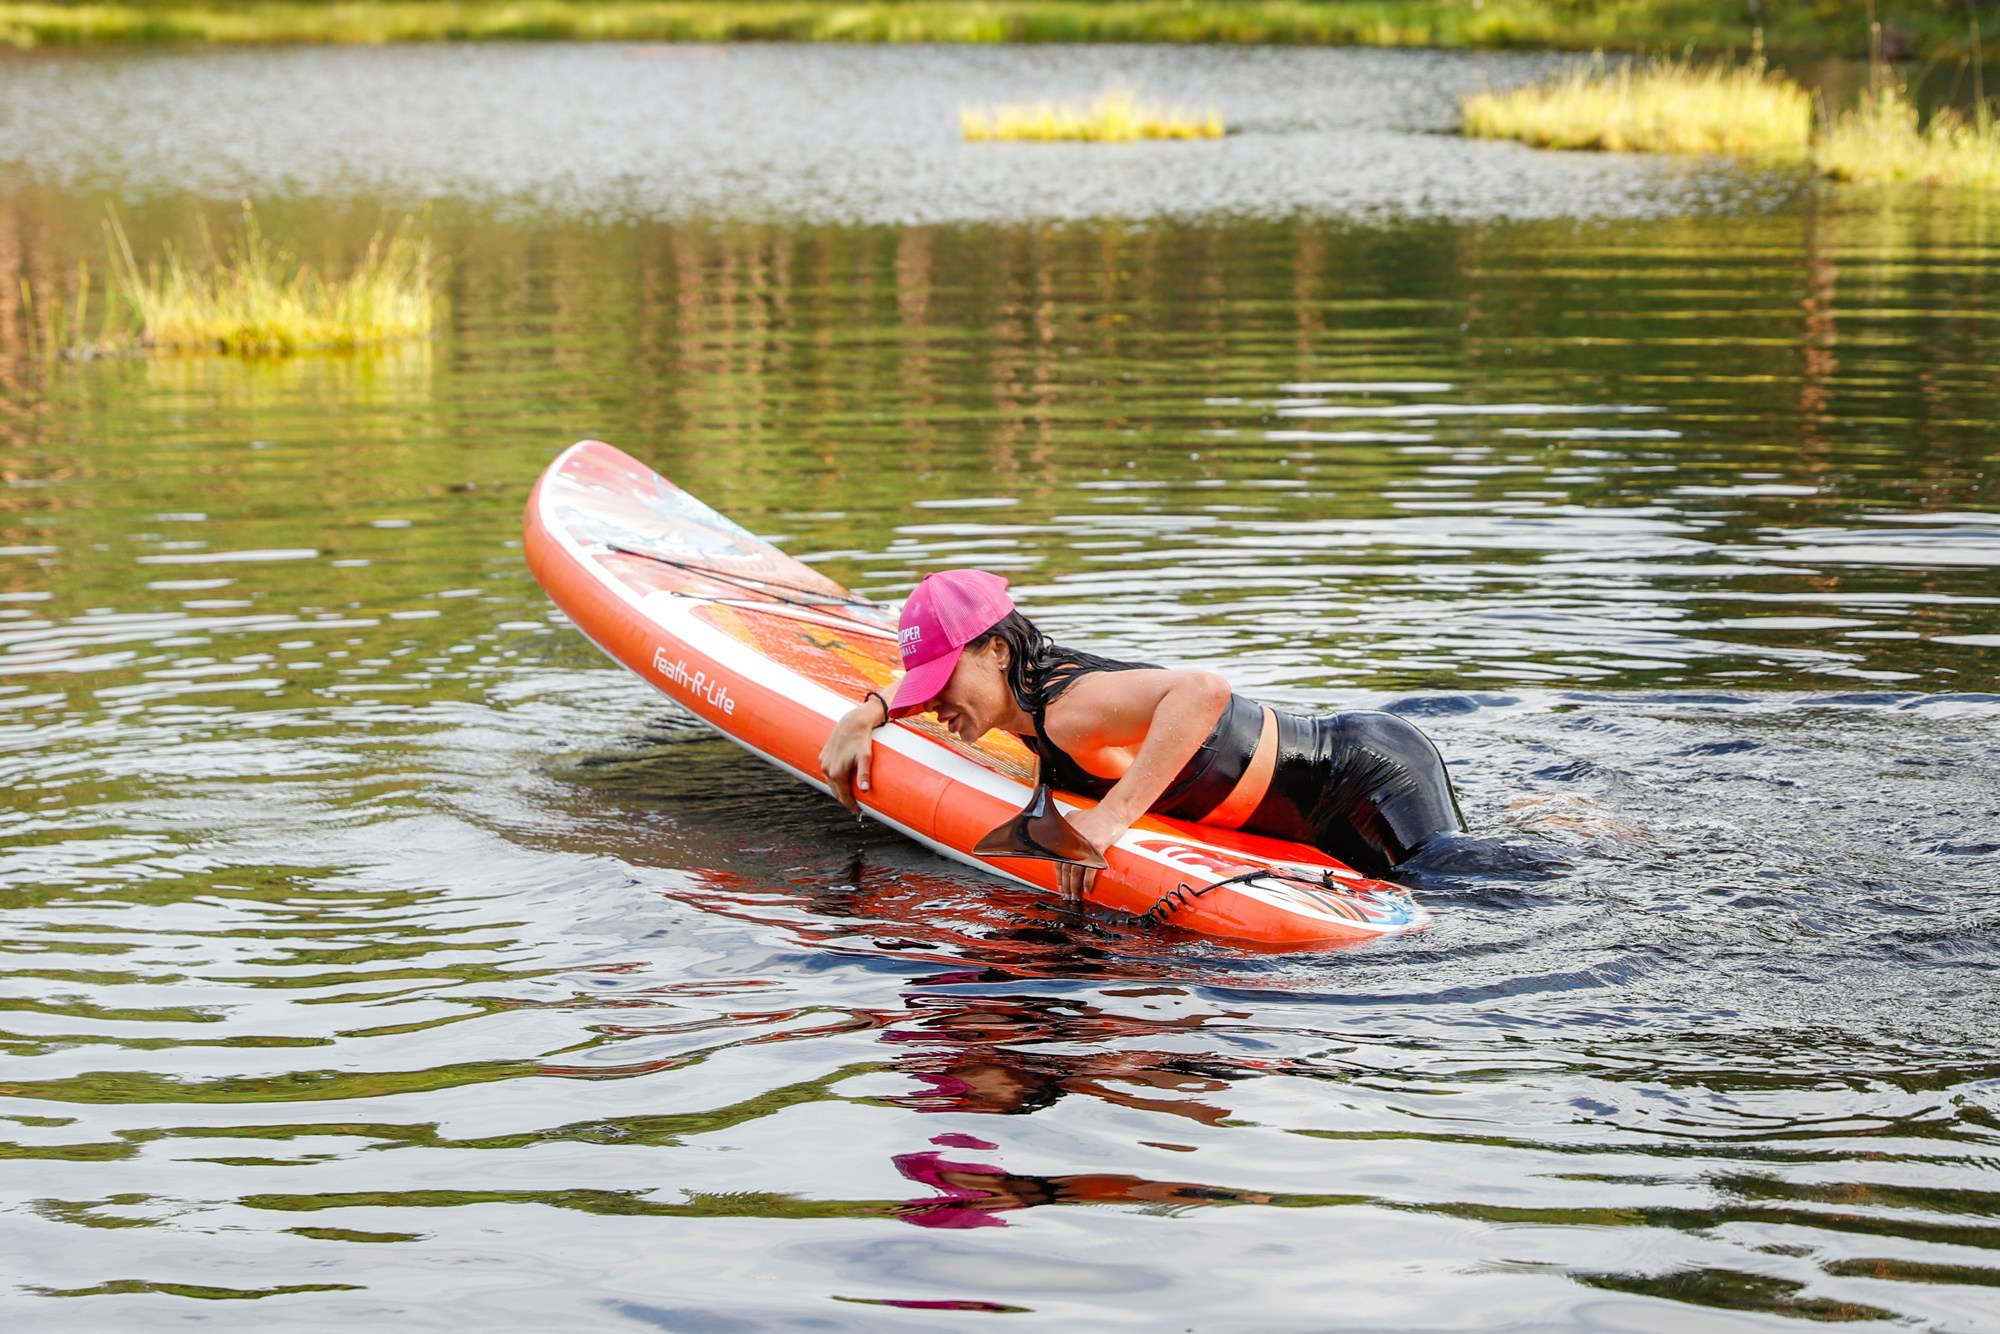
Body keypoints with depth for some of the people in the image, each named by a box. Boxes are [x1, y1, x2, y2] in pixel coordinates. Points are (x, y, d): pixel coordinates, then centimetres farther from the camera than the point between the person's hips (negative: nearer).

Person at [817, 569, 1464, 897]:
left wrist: (1112, 815, -45)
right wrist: (866, 714, 4)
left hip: (1373, 778, -9)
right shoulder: (1026, 682, -3)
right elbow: (931, 675, 21)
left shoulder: (1068, 711, -30)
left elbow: (1205, 691, -47)